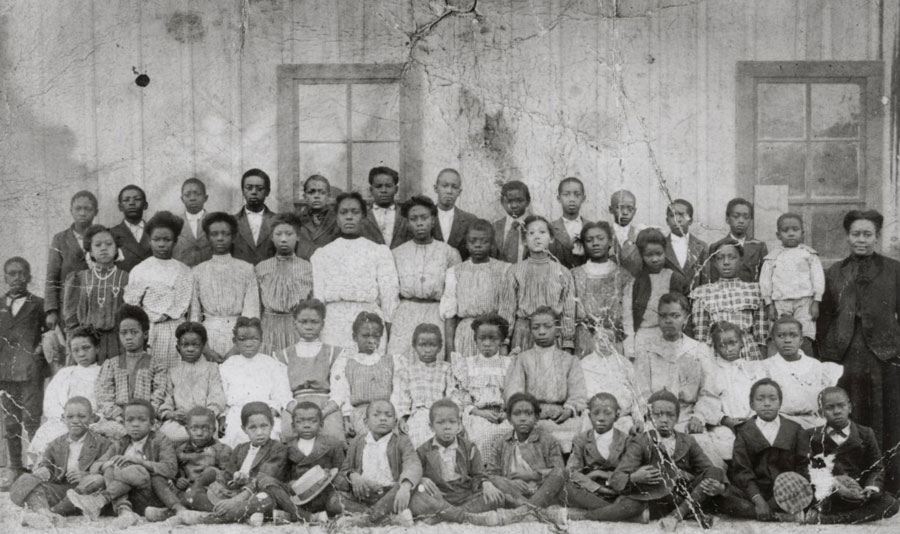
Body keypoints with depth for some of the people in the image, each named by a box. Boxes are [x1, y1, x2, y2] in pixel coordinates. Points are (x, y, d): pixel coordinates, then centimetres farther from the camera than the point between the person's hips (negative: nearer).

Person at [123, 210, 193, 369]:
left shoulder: (184, 271, 8)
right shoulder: (139, 270, 6)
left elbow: (182, 306, 6)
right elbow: (131, 305, 4)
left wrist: (164, 315, -2)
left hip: (175, 330, 1)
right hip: (147, 331, -1)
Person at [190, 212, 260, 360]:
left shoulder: (246, 269, 6)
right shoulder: (197, 272, 9)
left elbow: (251, 311, -1)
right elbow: (193, 314, 5)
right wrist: (205, 348, -8)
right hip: (209, 334, 1)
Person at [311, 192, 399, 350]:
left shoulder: (380, 252, 11)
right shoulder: (321, 254, 15)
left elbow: (389, 294, 5)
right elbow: (317, 297, 10)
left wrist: (390, 333, -3)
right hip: (333, 327, 1)